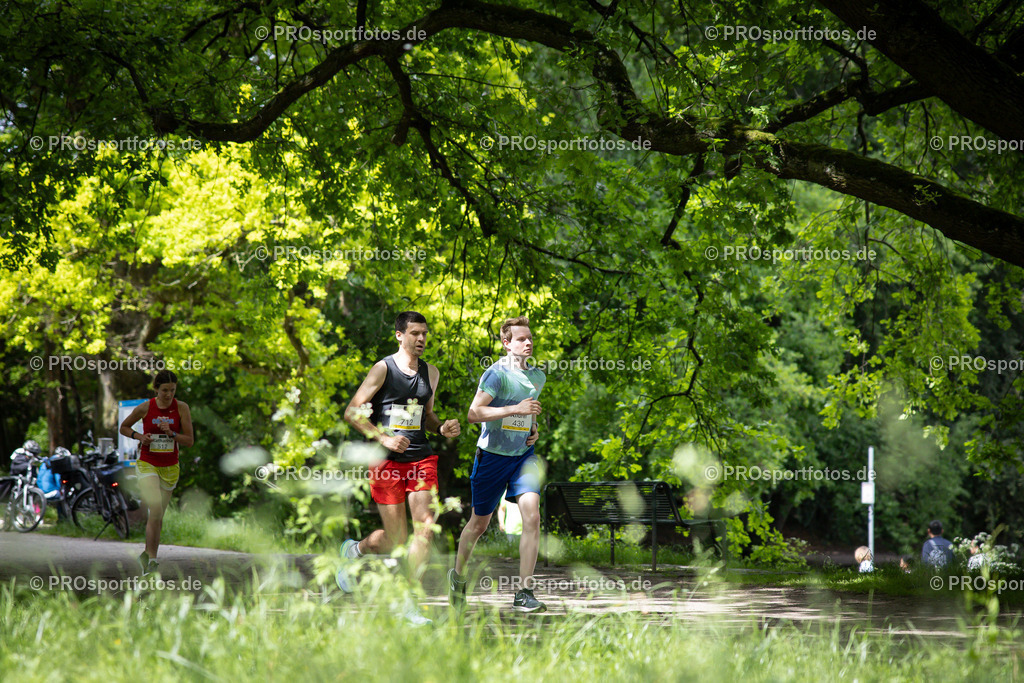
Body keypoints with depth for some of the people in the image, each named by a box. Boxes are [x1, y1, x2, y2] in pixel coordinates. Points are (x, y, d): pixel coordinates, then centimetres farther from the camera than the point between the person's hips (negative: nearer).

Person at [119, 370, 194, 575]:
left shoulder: (181, 408, -3)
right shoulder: (145, 408, -6)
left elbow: (190, 441, -2)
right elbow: (123, 428, 9)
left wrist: (171, 433, -19)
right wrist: (139, 436, -10)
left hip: (170, 468, 3)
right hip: (147, 464, -3)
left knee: (158, 515, 8)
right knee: (156, 507, -23)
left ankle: (149, 555, 23)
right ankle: (151, 556, -16)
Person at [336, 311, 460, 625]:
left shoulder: (431, 373, 13)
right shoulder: (383, 369, -4)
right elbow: (352, 412, -5)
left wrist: (442, 428, 4)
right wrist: (384, 438, -16)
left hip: (420, 458, 5)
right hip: (386, 460, -5)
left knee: (426, 528, -12)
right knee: (395, 538, -2)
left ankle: (406, 600, -1)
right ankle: (354, 550, 32)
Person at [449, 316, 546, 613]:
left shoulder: (537, 376, 10)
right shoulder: (497, 373, -12)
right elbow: (474, 413, -19)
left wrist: (534, 429, 10)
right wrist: (516, 409, -24)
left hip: (524, 455, 4)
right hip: (492, 455, -4)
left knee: (532, 515, -16)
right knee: (479, 523, 9)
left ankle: (524, 593, -16)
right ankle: (457, 576, 36)